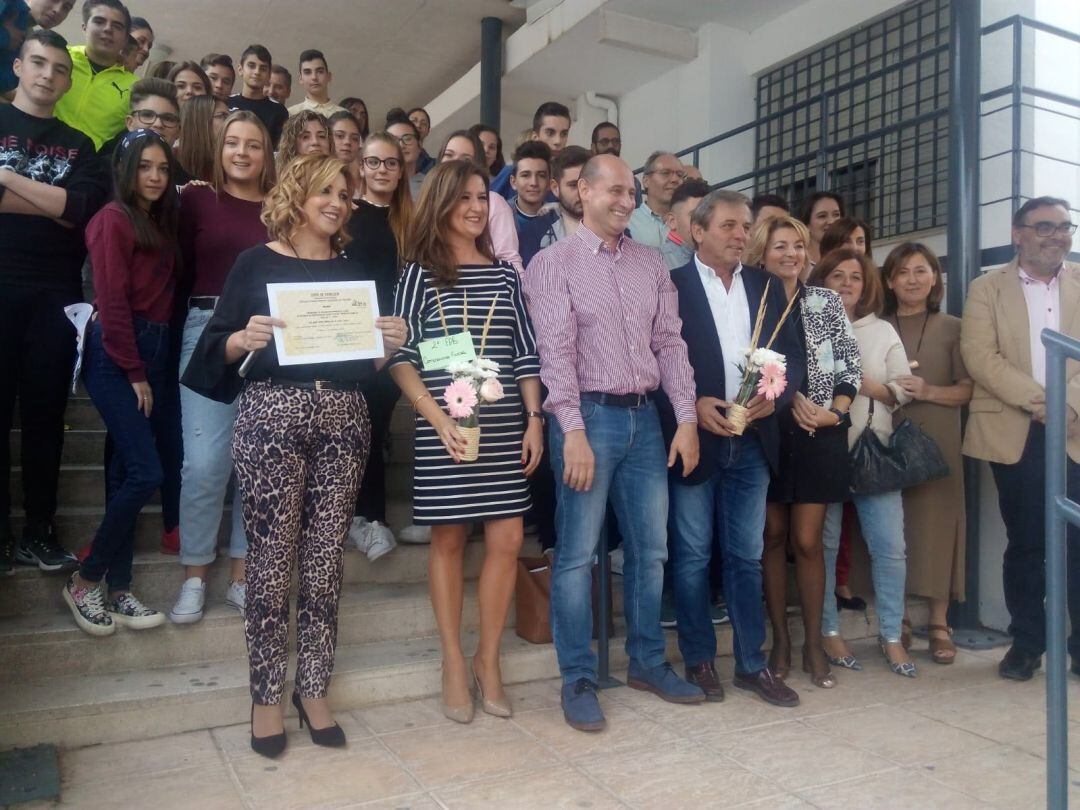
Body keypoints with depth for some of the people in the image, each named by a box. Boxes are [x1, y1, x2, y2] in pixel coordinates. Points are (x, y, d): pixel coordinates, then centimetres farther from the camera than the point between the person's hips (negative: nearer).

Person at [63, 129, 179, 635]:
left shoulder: (161, 220, 16)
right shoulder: (113, 219, -8)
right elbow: (112, 302, -13)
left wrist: (149, 370, 5)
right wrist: (135, 374, -11)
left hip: (154, 351, 7)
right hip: (115, 356, -7)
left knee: (128, 472, 8)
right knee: (146, 472, -11)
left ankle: (118, 591, 15)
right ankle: (84, 582, 7)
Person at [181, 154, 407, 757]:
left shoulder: (353, 272, 17)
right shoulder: (257, 264, 6)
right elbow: (219, 347, 3)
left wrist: (390, 343, -3)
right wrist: (244, 339, -17)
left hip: (344, 418, 3)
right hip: (272, 415, -3)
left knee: (325, 561, 5)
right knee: (271, 560, -1)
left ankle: (314, 688, 18)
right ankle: (267, 693, 14)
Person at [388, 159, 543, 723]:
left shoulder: (504, 274, 12)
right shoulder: (420, 273, 2)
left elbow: (525, 354, 11)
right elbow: (400, 358, -4)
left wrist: (534, 419, 2)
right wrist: (439, 419, -15)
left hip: (505, 426, 3)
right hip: (443, 428, -3)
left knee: (507, 539, 1)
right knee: (448, 539, 6)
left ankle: (488, 661, 18)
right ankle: (454, 664, 20)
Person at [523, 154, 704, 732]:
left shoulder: (650, 265, 14)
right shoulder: (552, 263, -2)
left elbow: (670, 344, 11)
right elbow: (556, 351, -10)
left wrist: (686, 419, 2)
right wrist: (574, 432, -18)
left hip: (645, 418, 5)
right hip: (588, 416, -5)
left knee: (650, 548, 12)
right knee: (577, 553, 0)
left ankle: (647, 662, 28)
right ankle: (578, 679, 13)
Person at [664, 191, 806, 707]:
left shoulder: (768, 287, 12)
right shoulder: (670, 286, -2)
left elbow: (794, 354, 10)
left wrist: (775, 393, -8)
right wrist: (691, 405, -17)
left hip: (752, 441, 4)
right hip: (694, 438, -4)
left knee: (746, 556, 11)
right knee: (692, 556, 6)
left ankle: (751, 663, 23)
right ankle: (699, 660, 20)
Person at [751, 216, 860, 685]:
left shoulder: (827, 302, 8)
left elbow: (851, 363, 7)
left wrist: (836, 411, -6)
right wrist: (791, 399, -13)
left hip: (820, 434, 1)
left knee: (807, 540, 1)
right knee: (774, 536, 7)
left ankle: (813, 642, 15)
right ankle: (780, 639, 18)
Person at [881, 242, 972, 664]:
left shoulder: (952, 328, 6)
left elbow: (968, 390, 2)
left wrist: (928, 391, -13)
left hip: (937, 440, -1)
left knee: (937, 520, -3)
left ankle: (939, 624, 8)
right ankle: (896, 615, 15)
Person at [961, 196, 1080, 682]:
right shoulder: (986, 289, 7)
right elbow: (979, 356, -6)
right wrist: (1037, 400, -16)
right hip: (1014, 433, -1)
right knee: (1024, 543, 7)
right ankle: (1027, 643, 19)